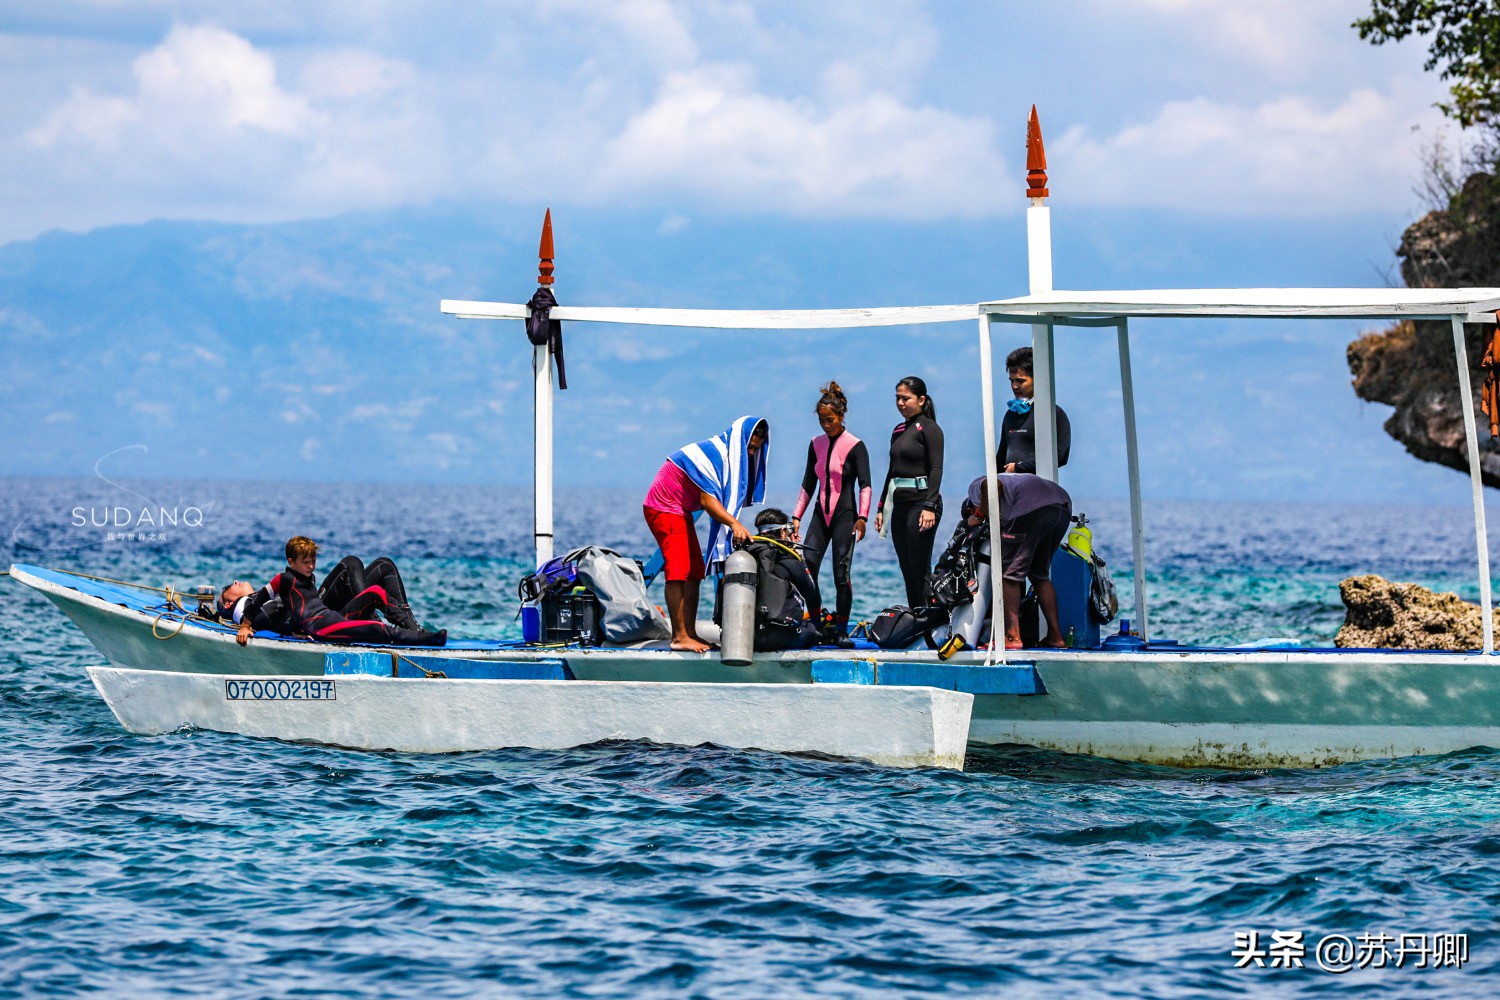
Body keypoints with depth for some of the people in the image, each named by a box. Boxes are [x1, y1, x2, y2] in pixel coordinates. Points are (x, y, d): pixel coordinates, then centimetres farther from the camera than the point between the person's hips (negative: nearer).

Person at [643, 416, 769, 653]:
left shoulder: (731, 456, 10)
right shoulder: (713, 453, -21)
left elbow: (728, 499, 8)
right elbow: (707, 500, -28)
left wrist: (735, 528, -6)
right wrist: (734, 523, -38)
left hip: (681, 511, 11)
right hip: (663, 507, -11)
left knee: (694, 571, 8)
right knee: (678, 570, -15)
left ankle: (690, 633, 8)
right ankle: (679, 637, -18)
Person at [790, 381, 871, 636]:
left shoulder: (855, 447, -6)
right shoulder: (816, 444, 10)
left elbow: (865, 485, -10)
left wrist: (862, 517, -22)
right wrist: (796, 517, 9)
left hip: (844, 515, -5)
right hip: (820, 514, 5)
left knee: (841, 574, -5)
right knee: (806, 569, -9)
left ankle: (841, 629, 1)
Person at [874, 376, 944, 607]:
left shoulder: (929, 428, -6)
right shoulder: (899, 430, 17)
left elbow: (936, 469, -13)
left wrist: (929, 507, -23)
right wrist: (882, 507, 17)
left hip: (921, 501, -8)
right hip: (900, 504, 8)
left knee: (920, 568, -10)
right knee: (906, 569, 6)